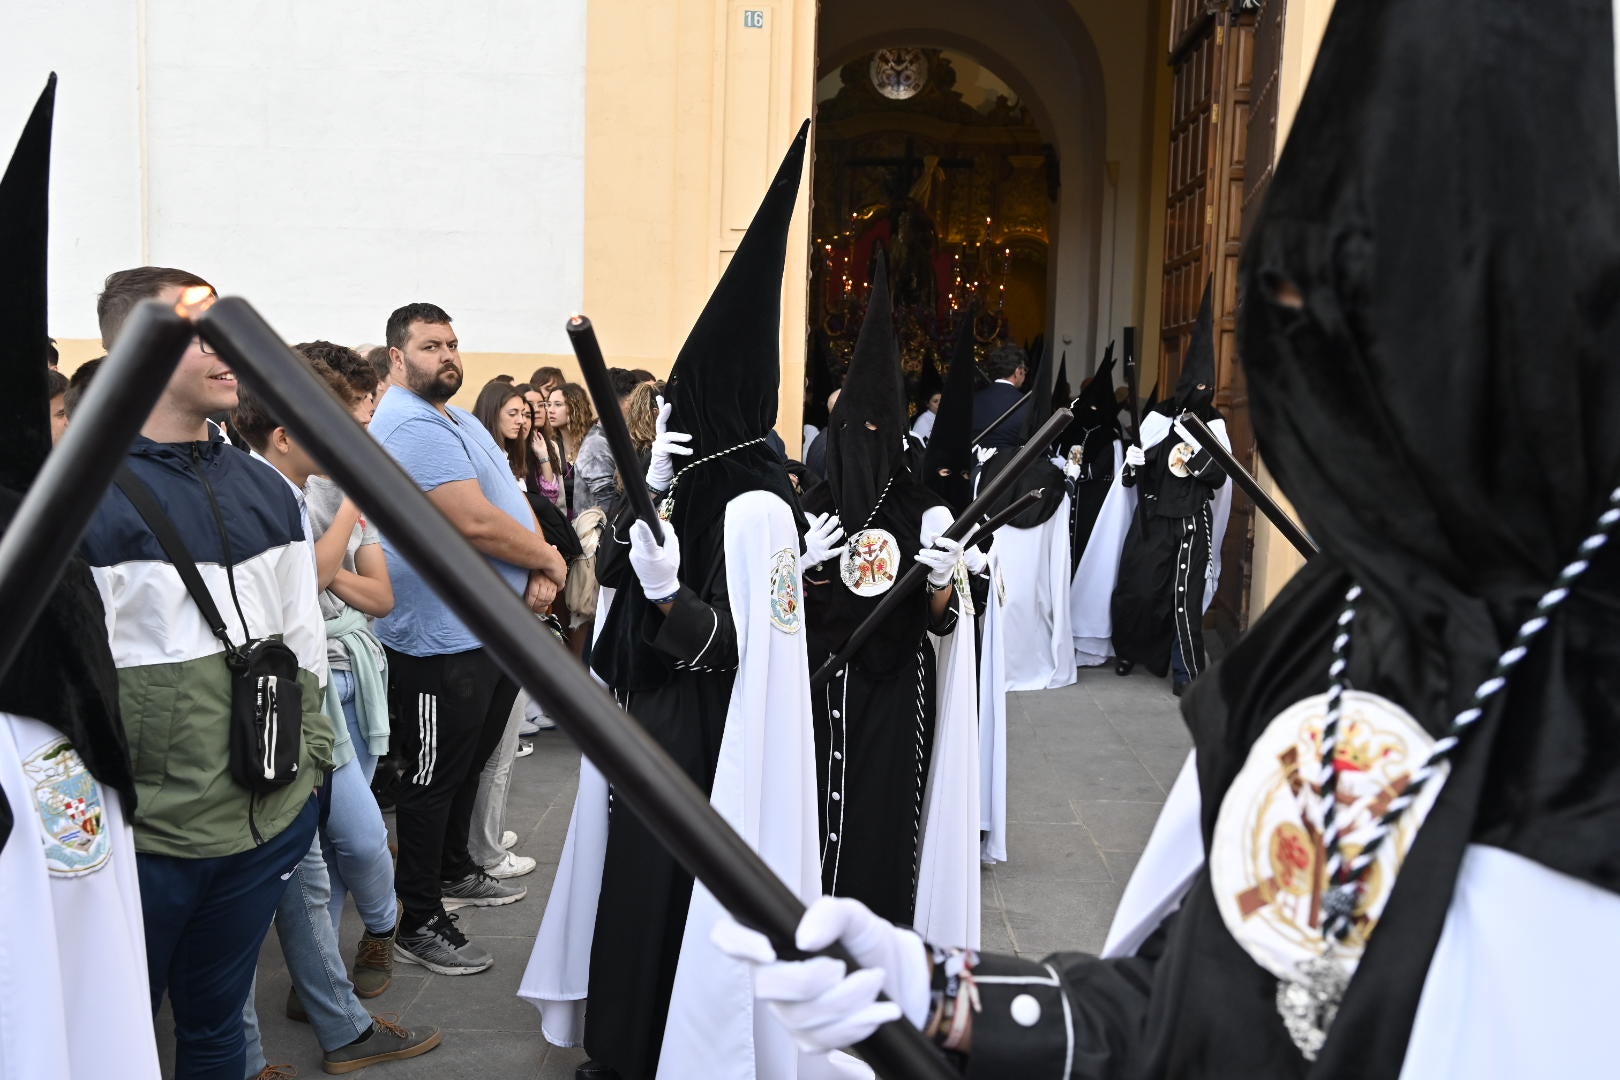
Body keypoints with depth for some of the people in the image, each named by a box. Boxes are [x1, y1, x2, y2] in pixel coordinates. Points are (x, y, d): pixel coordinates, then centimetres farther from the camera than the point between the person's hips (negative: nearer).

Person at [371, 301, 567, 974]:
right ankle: (420, 924, 14)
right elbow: (476, 523, -27)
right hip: (443, 638, -10)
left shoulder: (462, 421, 15)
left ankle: (454, 873, 42)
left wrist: (539, 575, -5)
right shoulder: (410, 426, -19)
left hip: (497, 630, 10)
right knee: (433, 779, 1)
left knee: (469, 764, 24)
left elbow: (513, 499, 12)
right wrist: (550, 559, -11)